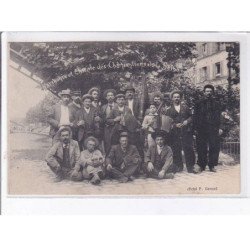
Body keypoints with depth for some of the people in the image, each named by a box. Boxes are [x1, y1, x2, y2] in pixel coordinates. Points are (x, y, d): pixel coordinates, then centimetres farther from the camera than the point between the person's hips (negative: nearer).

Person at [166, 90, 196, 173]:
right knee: (176, 150, -1)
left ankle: (190, 167, 3)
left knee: (188, 149, -4)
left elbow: (191, 116, 12)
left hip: (186, 131, 0)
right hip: (175, 133, 0)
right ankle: (178, 167, 11)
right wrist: (175, 125, -10)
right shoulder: (169, 110, 11)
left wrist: (187, 121, -7)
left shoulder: (185, 107, 14)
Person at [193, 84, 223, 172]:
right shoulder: (199, 104, 11)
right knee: (201, 148, 0)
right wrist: (196, 128, -2)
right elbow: (195, 117, 7)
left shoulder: (216, 104, 14)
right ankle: (202, 166, 8)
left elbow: (219, 117, 11)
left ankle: (212, 166, 4)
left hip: (213, 129, 1)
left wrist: (220, 128, 0)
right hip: (202, 129, -1)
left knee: (214, 147, -4)